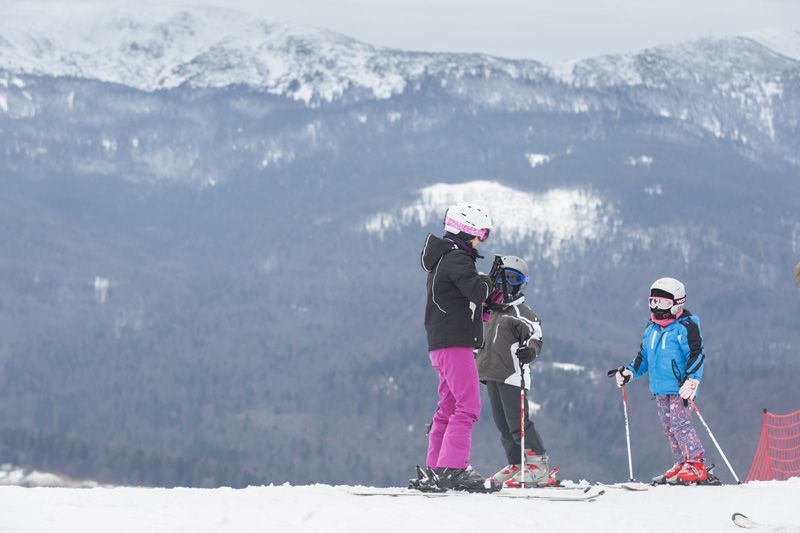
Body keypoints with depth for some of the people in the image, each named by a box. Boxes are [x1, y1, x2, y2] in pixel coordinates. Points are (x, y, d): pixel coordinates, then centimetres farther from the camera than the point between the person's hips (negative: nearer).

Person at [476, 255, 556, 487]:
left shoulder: (522, 313, -5)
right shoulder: (489, 310, 19)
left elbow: (535, 337, -15)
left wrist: (530, 351, -35)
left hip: (511, 375, -8)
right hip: (491, 375, 8)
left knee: (518, 422, -13)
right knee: (503, 425, 10)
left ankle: (538, 467, -13)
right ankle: (516, 465, 16)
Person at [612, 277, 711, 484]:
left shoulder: (685, 327, -8)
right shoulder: (651, 329, 16)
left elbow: (696, 355, -13)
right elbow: (643, 356, 25)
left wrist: (691, 381, -23)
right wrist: (630, 372, 10)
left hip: (679, 388, -8)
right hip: (660, 389, 9)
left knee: (680, 424, -15)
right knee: (669, 428, 9)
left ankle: (697, 465, -15)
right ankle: (682, 464, 14)